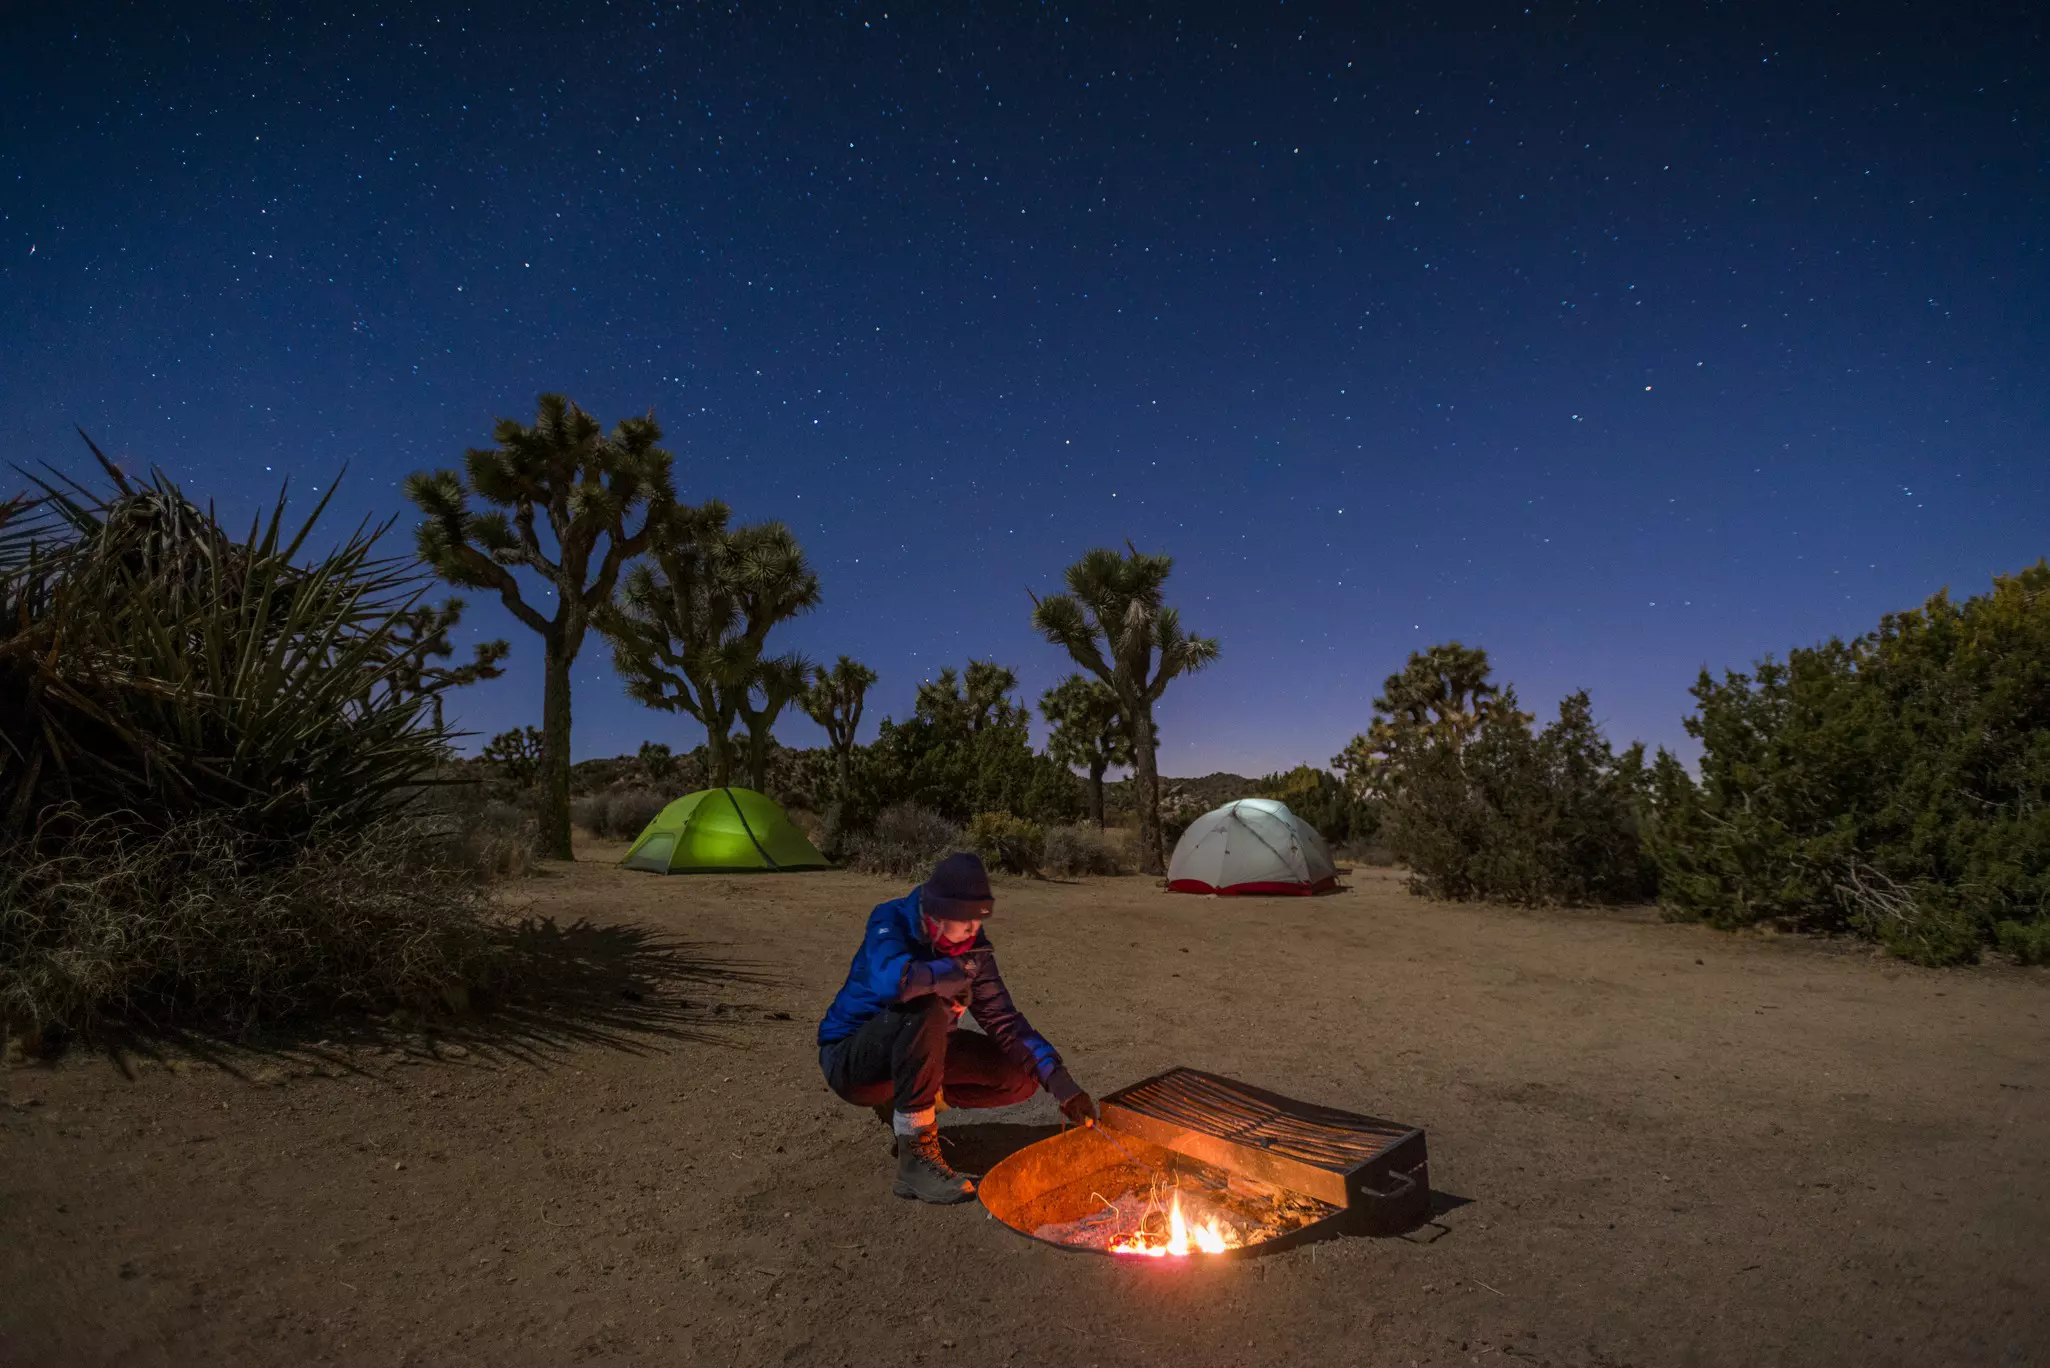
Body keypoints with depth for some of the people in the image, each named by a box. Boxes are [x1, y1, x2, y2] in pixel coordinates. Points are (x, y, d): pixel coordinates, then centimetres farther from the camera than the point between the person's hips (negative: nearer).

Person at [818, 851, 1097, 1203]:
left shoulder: (972, 947, -6)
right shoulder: (891, 921, -24)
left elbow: (1005, 1021, -5)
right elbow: (890, 979, -46)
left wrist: (1063, 1085, -15)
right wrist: (957, 972, -29)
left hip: (914, 1053, 7)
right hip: (849, 1057, -7)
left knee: (1021, 1078, -6)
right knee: (926, 1010, -37)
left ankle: (905, 1106, 10)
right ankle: (916, 1160, -26)